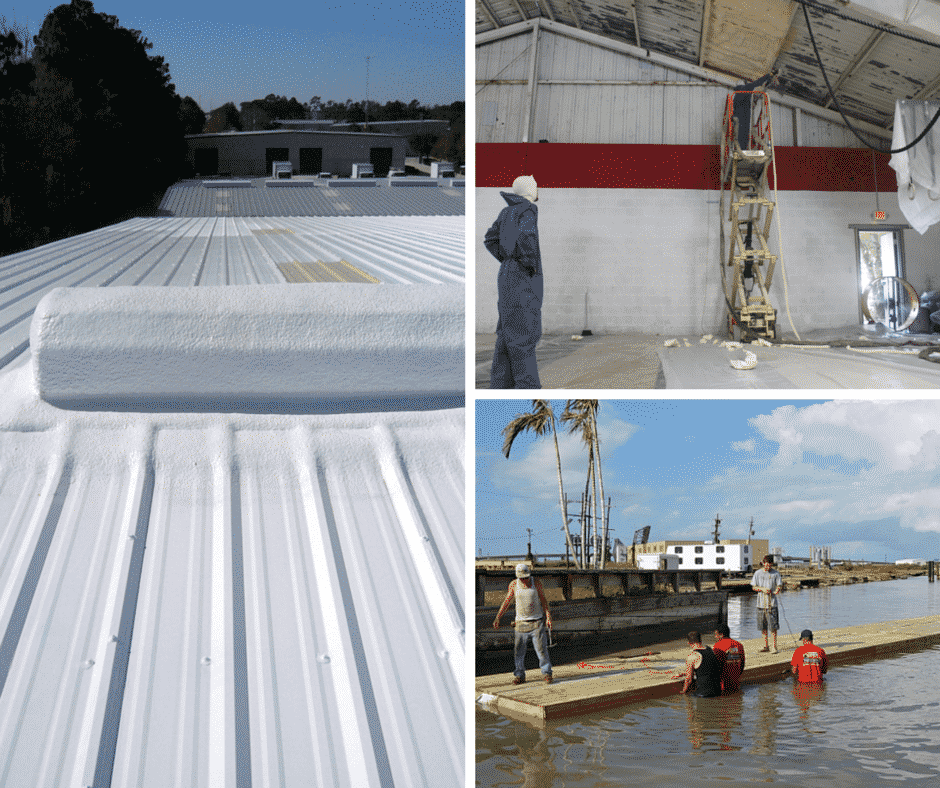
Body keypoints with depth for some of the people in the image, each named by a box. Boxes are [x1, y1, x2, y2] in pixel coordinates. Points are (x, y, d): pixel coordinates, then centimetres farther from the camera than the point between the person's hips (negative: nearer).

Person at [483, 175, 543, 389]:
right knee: (523, 330, -6)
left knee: (508, 330, 10)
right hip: (524, 277, -8)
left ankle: (501, 383, 12)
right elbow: (526, 236, -29)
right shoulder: (529, 210, -12)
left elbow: (490, 239, 18)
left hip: (508, 272, 8)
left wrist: (507, 260, 14)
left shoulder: (508, 211, 14)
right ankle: (527, 383, -4)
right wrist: (532, 264, -18)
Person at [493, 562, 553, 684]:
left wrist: (548, 616, -8)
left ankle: (546, 674, 2)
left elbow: (543, 600, 2)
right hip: (521, 623, 2)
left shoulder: (536, 583, -4)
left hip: (537, 623, -2)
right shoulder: (513, 585, -2)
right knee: (519, 651, 1)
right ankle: (519, 675, 13)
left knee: (541, 649, -7)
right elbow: (507, 601, 8)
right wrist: (497, 618, 7)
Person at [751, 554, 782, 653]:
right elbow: (753, 587, 8)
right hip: (761, 603, 2)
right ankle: (766, 646, 15)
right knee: (763, 626, 6)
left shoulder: (775, 573, 2)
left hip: (772, 603, -2)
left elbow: (779, 585, 2)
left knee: (773, 626, -6)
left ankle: (774, 647, -2)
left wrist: (777, 590, -21)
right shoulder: (758, 573, 6)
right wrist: (762, 589, -11)